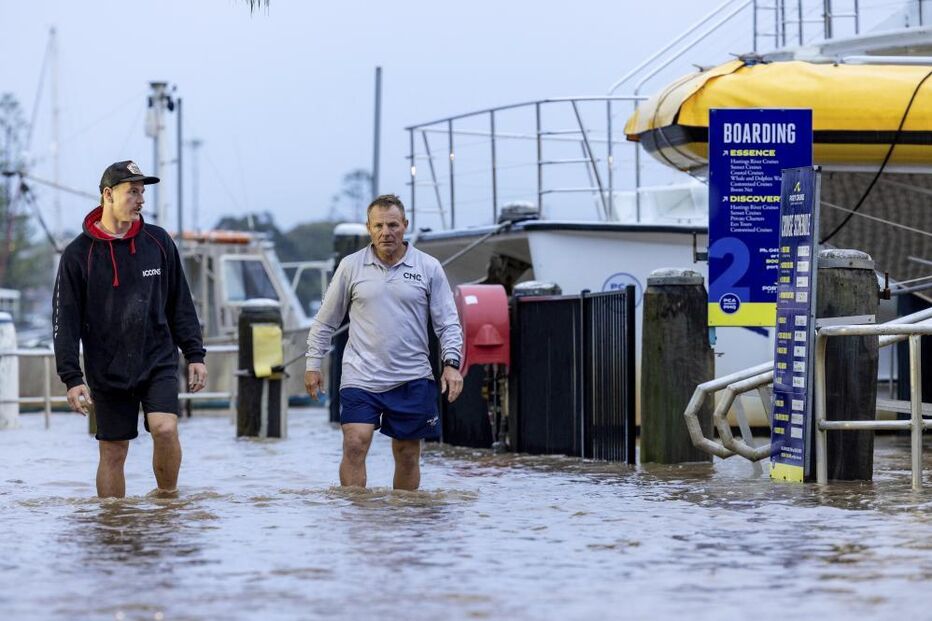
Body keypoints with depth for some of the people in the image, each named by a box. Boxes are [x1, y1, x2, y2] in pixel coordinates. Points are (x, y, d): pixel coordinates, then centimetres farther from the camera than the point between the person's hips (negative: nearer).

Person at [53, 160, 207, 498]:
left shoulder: (158, 241, 5)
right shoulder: (79, 253, -3)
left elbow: (180, 304, 11)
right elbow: (65, 320, -3)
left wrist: (195, 354, 6)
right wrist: (72, 377, -9)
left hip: (159, 362, 1)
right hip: (107, 371, -1)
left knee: (165, 429, -19)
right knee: (113, 451, 3)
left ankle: (167, 495, 4)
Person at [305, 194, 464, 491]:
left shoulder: (429, 268, 3)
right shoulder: (351, 266, 4)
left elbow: (448, 322, 5)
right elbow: (325, 320, 12)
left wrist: (451, 363, -8)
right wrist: (313, 364, 9)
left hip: (412, 379, 1)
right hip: (361, 377, -1)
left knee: (407, 454, 7)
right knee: (355, 445, -14)